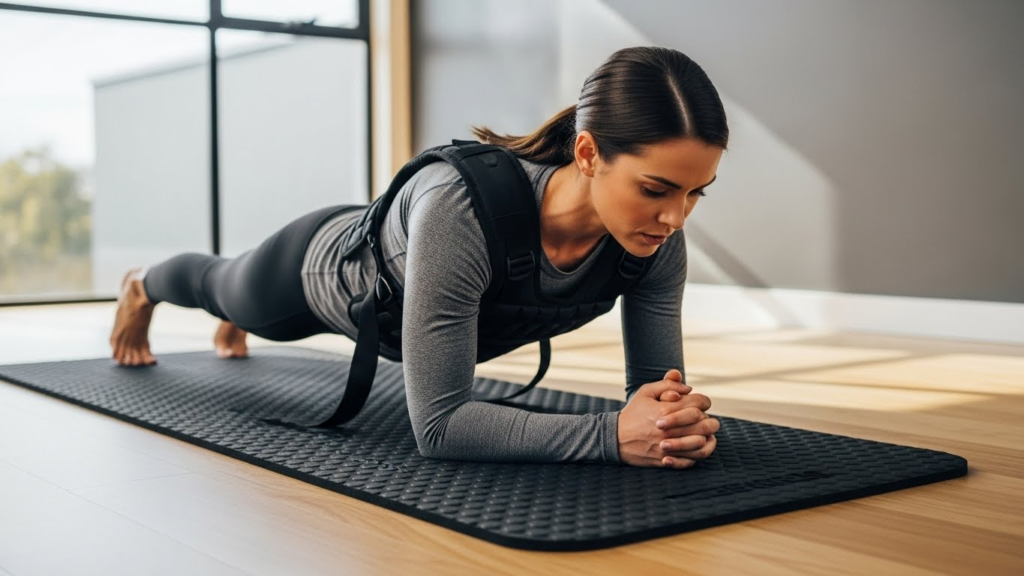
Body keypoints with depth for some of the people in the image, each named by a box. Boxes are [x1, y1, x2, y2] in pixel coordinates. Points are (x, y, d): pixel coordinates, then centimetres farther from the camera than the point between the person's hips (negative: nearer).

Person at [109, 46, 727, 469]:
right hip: (328, 267, -4)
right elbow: (437, 423, -49)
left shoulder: (657, 236, -34)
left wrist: (674, 419, -47)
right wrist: (611, 435, -57)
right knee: (221, 286, 33)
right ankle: (141, 285, 71)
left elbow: (654, 386, -25)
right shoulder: (462, 206, -51)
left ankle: (233, 325, 78)